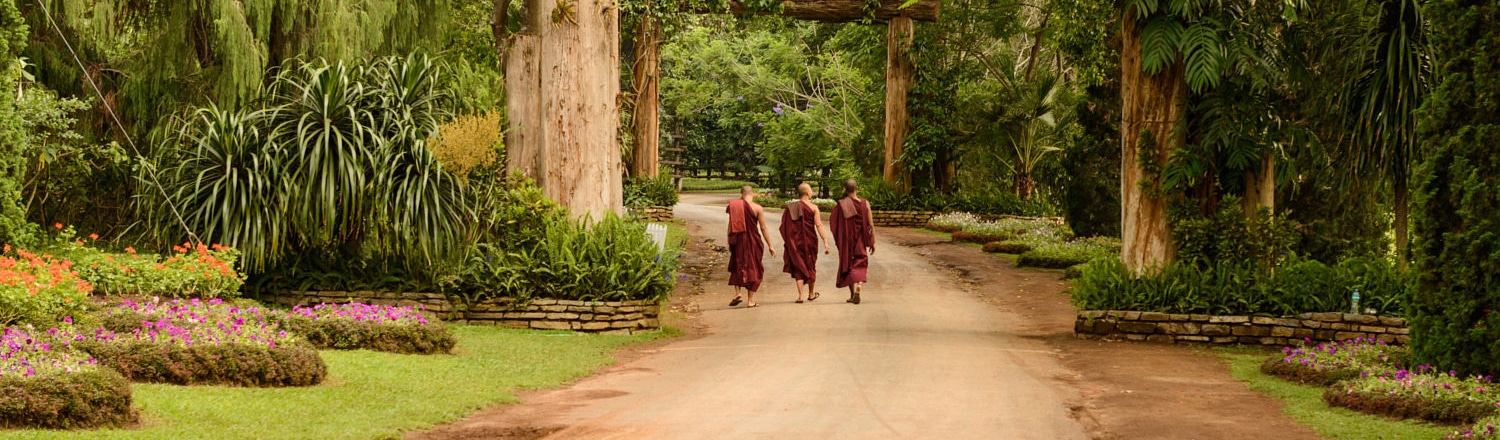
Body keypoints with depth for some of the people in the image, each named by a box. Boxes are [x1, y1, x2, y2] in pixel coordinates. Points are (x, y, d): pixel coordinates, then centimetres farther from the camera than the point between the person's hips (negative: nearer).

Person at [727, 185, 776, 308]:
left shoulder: (735, 207, 0)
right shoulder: (757, 208, -8)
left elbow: (730, 226, 2)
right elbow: (763, 228, -6)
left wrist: (729, 242, 13)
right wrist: (770, 246, 0)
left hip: (738, 242, 2)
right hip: (753, 241, -2)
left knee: (737, 267, 20)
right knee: (753, 269, 9)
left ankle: (737, 293, 5)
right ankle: (750, 300, 10)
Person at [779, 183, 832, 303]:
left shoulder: (791, 207, 1)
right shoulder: (813, 207, -8)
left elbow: (785, 227, 3)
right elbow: (819, 225, -16)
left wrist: (787, 242, 13)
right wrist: (825, 241, -16)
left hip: (795, 241, 2)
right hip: (810, 239, -2)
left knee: (799, 267, 5)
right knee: (810, 265, 15)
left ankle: (801, 295, -7)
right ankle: (811, 294, 28)